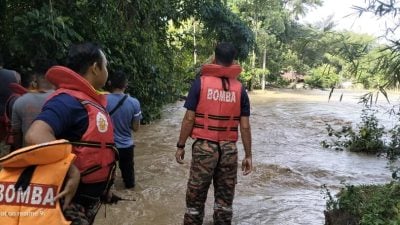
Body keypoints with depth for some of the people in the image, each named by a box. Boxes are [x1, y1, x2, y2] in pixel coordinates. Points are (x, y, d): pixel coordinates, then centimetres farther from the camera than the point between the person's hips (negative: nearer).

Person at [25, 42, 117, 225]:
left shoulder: (90, 101, 8)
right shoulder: (69, 100, -22)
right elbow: (35, 136, -39)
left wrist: (104, 185, 18)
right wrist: (72, 172, -35)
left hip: (90, 199, 9)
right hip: (72, 202, -9)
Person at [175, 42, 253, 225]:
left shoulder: (200, 82, -5)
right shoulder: (239, 89, 1)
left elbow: (189, 119, -7)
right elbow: (245, 126, 0)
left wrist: (180, 146, 2)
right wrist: (248, 155, 8)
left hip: (204, 146, -2)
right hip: (229, 149, 2)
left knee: (196, 196, 9)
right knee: (225, 198, 13)